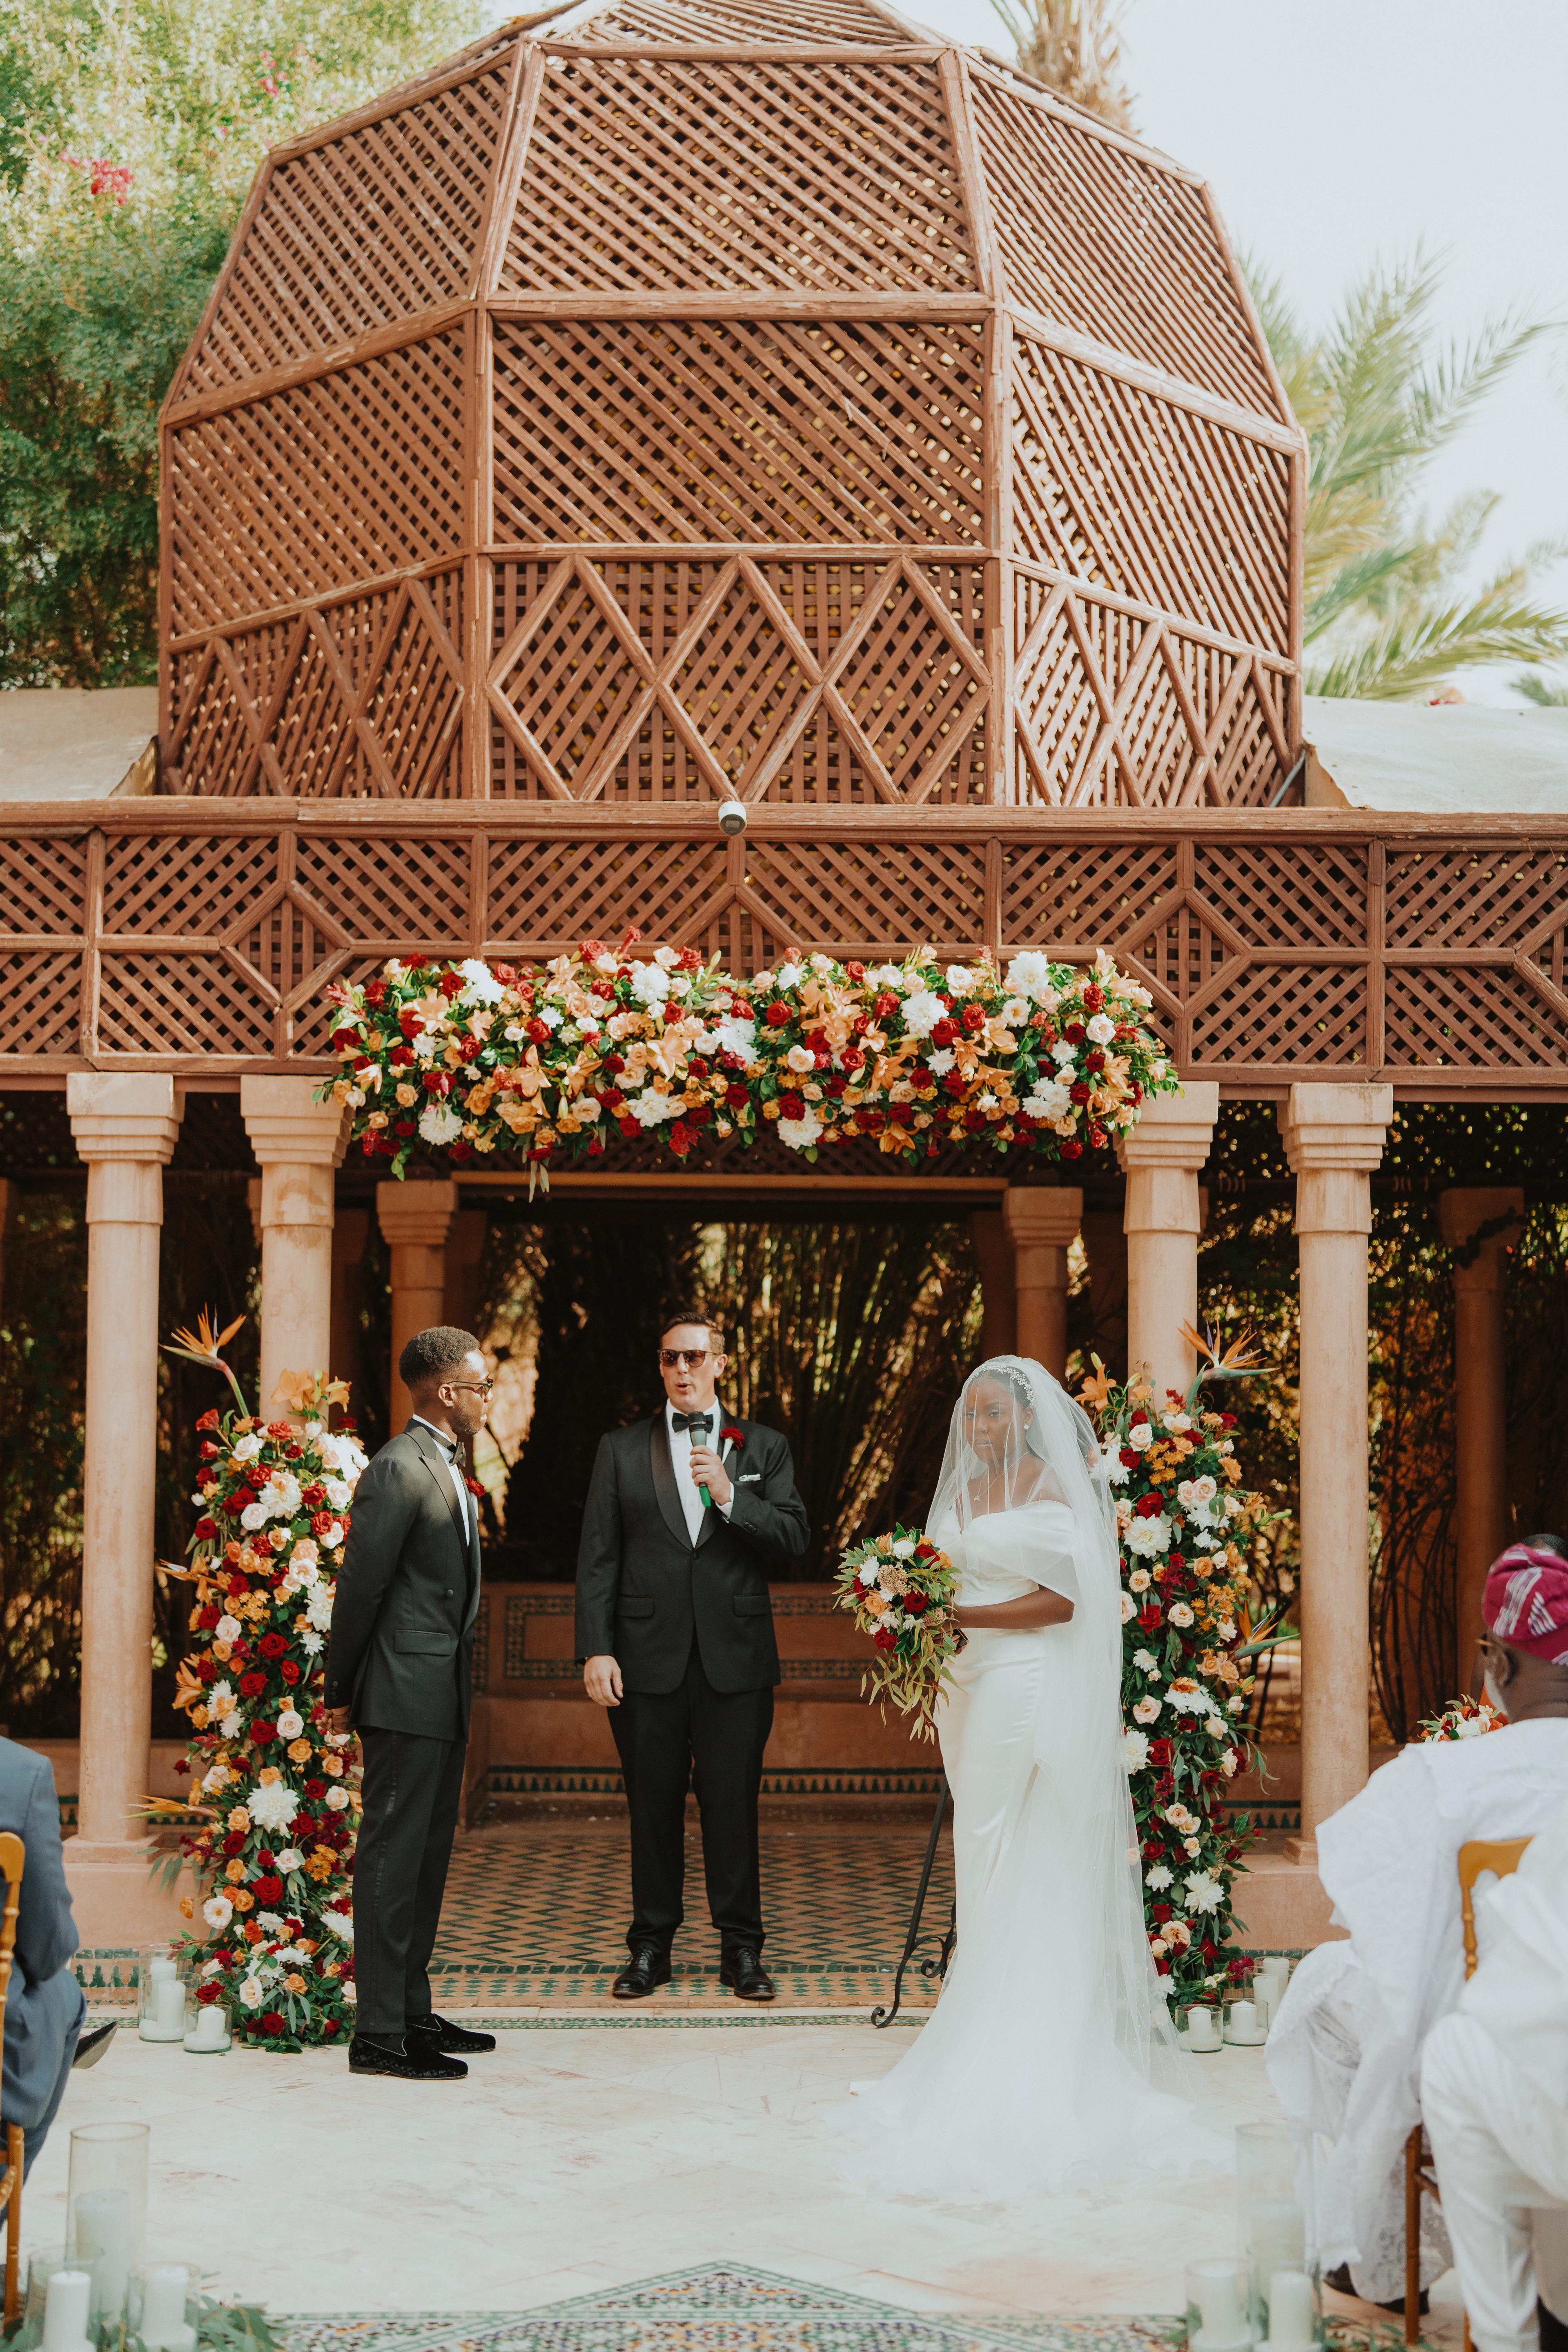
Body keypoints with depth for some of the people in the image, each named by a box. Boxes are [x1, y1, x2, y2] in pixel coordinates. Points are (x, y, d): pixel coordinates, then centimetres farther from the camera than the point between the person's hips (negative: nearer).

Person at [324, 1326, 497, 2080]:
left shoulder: (443, 1467, 16)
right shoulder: (399, 1469, -15)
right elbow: (360, 1586, -15)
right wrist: (341, 1694, -11)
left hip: (442, 1698, 10)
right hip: (406, 1695, -10)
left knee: (428, 1856, 15)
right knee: (393, 1858, -6)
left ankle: (413, 2012, 23)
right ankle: (378, 2034, -3)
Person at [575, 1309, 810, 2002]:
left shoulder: (763, 1447, 9)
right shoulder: (621, 1450, 8)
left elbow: (795, 1539, 1)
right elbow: (597, 1558, 3)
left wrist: (730, 1497, -13)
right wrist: (595, 1651, -5)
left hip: (735, 1658, 0)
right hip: (648, 1658, 0)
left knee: (733, 1804, 2)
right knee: (653, 1808, 6)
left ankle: (741, 1949, 12)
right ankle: (651, 1945, 17)